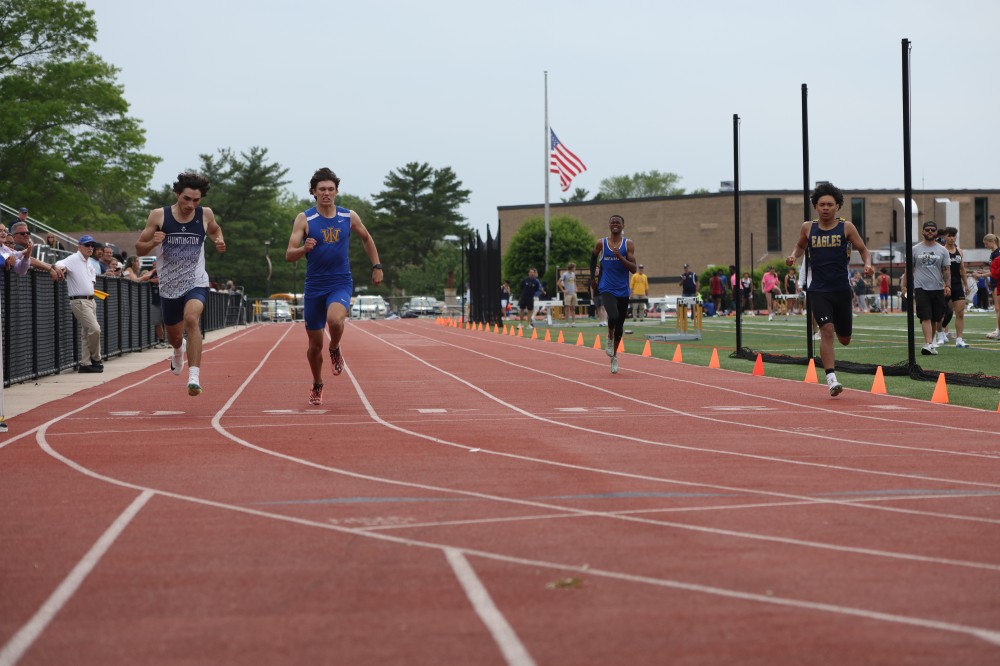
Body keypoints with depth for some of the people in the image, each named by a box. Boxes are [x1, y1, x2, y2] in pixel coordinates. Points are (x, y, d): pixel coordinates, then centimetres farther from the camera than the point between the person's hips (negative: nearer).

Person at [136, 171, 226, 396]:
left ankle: (194, 376, -34)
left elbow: (214, 229, 22)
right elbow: (139, 249, -1)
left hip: (196, 283, -2)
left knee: (191, 319, -31)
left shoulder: (206, 214, -3)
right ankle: (178, 350, 58)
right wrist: (153, 243, -22)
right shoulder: (159, 216, -7)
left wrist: (219, 241, 0)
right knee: (174, 336, 18)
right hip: (169, 286, 2)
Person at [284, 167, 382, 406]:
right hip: (314, 286, 0)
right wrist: (304, 248, -29)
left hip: (341, 283, 0)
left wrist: (377, 266, 16)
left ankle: (335, 350, 2)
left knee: (335, 320, -32)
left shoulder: (349, 217, 2)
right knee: (315, 344, 7)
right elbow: (289, 255, -8)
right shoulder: (304, 219, -4)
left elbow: (366, 239, 21)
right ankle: (317, 385, 32)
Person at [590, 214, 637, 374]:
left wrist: (620, 257, -21)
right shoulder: (601, 243, 0)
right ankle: (610, 339, 4)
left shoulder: (628, 244, -1)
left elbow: (634, 269, -8)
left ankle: (614, 356, 28)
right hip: (607, 289, -2)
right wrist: (593, 274, 21)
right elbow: (593, 257, 22)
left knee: (619, 325, 9)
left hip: (623, 291, 2)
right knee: (613, 317, -27)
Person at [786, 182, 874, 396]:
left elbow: (863, 250, 5)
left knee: (844, 339, 11)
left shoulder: (846, 227, -1)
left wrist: (868, 265, -15)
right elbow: (801, 245, 21)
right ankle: (831, 379, -16)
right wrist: (794, 256, 0)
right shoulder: (807, 228, 3)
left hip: (841, 288, 1)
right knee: (827, 330, -19)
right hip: (818, 289, -1)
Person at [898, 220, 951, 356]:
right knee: (926, 317, -13)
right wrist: (904, 286, 1)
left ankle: (930, 342, 22)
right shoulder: (915, 249, 6)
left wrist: (948, 285, -8)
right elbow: (908, 269, 8)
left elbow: (946, 269, 5)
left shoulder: (942, 250, 8)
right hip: (921, 288, -2)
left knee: (935, 318, 8)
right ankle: (929, 344, -23)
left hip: (938, 289, 2)